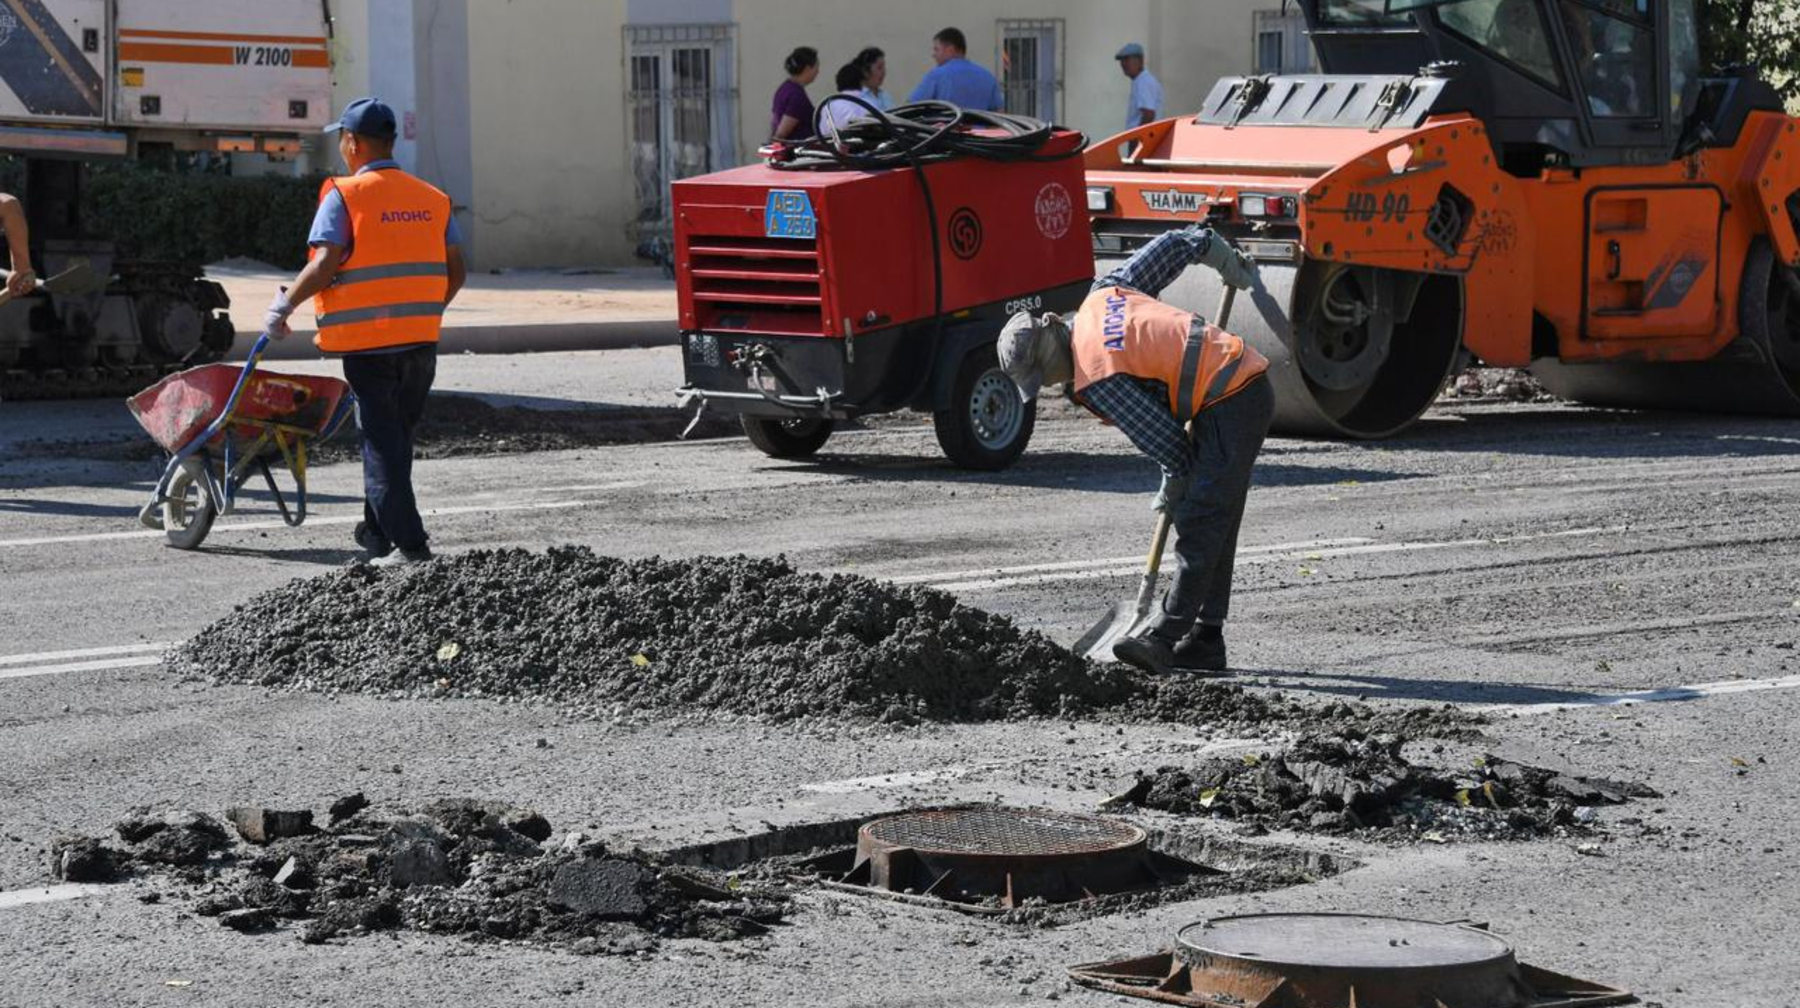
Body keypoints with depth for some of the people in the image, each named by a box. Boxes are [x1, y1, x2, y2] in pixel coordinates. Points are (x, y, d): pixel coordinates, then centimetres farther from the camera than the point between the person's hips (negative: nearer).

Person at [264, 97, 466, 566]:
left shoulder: (345, 195, -7)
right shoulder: (432, 198, 9)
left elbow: (324, 265, -16)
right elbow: (455, 272, 10)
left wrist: (284, 305, -4)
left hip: (368, 340, -5)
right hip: (421, 340, 5)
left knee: (382, 441, -1)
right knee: (397, 436, 18)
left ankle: (408, 542, -7)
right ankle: (377, 532, 27)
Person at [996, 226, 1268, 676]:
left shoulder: (1093, 379, -14)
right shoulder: (1101, 296, 10)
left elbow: (1164, 439, -13)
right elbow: (1172, 246, 18)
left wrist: (1174, 490, 5)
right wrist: (1226, 259, 35)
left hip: (1228, 408, -10)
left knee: (1198, 526, -13)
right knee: (1212, 526, 11)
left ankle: (1165, 636, -18)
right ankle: (1204, 641, 14)